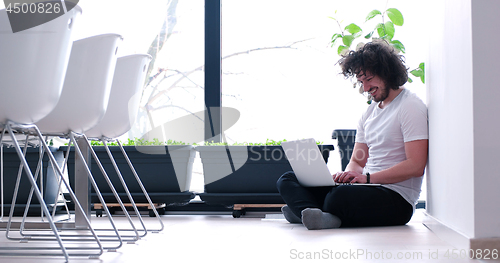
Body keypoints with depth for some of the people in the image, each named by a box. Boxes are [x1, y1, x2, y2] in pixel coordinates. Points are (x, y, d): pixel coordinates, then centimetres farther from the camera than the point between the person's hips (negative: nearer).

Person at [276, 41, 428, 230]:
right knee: (288, 180, -4)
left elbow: (415, 166, -15)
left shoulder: (410, 107, -5)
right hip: (367, 188, 9)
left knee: (341, 196, -41)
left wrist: (368, 178, -20)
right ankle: (321, 217, -29)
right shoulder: (369, 112, 21)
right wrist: (347, 175, -4)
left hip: (396, 199, -9)